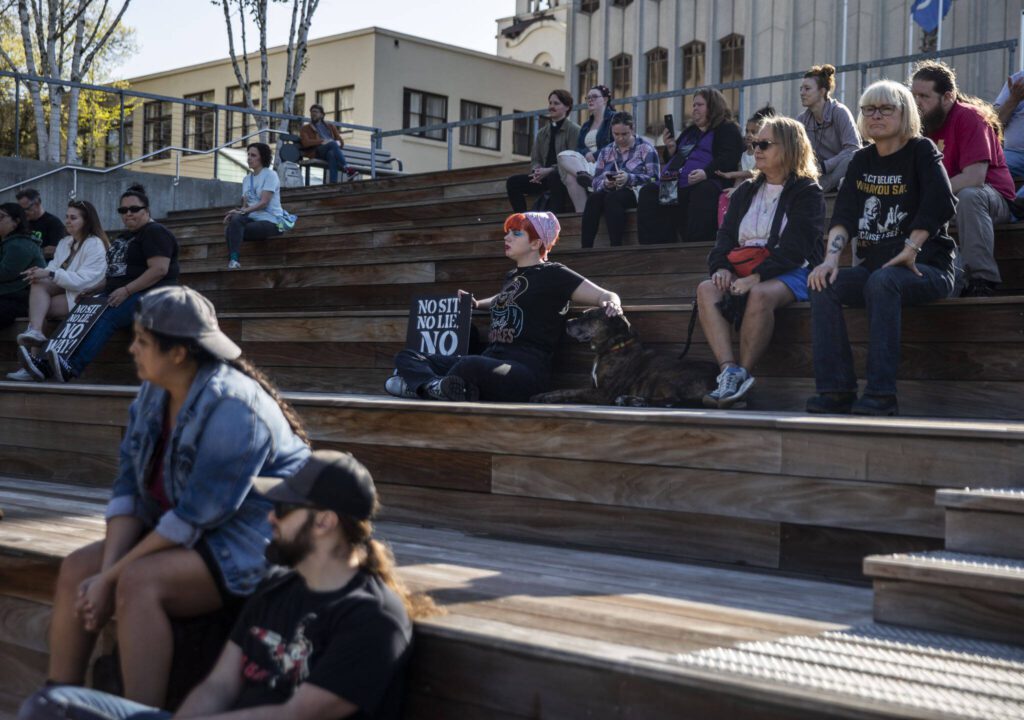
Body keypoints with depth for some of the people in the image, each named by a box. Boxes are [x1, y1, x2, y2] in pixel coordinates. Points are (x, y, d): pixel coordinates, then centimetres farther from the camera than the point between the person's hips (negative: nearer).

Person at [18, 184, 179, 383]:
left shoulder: (154, 232, -3)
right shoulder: (123, 237, 25)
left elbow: (160, 269, -17)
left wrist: (126, 291, -21)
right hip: (118, 296, 8)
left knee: (105, 318, -32)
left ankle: (72, 368, -46)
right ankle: (46, 363, -35)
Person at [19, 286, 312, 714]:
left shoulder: (231, 409, -24)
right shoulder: (153, 395, 3)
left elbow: (196, 517, -24)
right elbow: (129, 486, 1)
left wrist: (111, 577, -19)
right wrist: (109, 568, -13)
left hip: (252, 543, -9)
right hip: (186, 533, 9)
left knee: (140, 582, -29)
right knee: (76, 568, -6)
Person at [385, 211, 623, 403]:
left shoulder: (553, 275, 2)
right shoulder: (511, 276, 24)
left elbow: (606, 296, -5)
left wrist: (611, 303, -26)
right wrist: (476, 304, 35)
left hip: (527, 369, -9)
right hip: (491, 362, 9)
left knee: (469, 366, -43)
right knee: (407, 357, 1)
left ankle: (422, 384, -20)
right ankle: (439, 387, -28)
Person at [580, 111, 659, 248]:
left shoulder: (645, 148, 5)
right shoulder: (605, 152, 18)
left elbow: (653, 179, -6)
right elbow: (596, 182, 10)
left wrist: (629, 178, -22)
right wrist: (605, 184, -14)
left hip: (637, 194, -4)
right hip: (611, 192, 4)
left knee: (612, 198, -36)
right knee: (594, 198, -31)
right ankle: (585, 248, -39)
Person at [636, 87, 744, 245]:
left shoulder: (728, 129, 9)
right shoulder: (690, 131, 33)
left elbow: (728, 159, -9)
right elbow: (675, 159, 39)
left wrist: (706, 172, -28)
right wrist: (671, 148, 14)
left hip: (703, 183, -7)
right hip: (672, 184, 7)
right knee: (648, 193, -16)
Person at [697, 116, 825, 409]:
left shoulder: (807, 192, 1)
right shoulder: (746, 192, 21)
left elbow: (794, 247, -11)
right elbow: (725, 235, 14)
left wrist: (756, 277, -22)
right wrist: (721, 267, -9)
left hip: (791, 273, -5)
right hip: (743, 272, 6)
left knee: (760, 294, -39)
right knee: (706, 289, -26)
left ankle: (743, 374, -32)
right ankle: (729, 371, -37)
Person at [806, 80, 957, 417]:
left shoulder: (921, 151, 0)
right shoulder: (862, 160, 14)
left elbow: (940, 203, -15)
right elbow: (844, 215, 3)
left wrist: (910, 249, -21)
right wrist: (831, 257, -14)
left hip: (928, 267, -5)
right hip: (874, 265, 5)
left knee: (882, 281, -36)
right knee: (823, 285, -20)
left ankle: (881, 394, -37)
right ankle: (836, 390, -25)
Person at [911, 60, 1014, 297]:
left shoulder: (969, 118, -17)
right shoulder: (919, 122, 0)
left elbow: (973, 179, -28)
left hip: (993, 198, -7)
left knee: (968, 196, -37)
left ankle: (981, 282, -34)